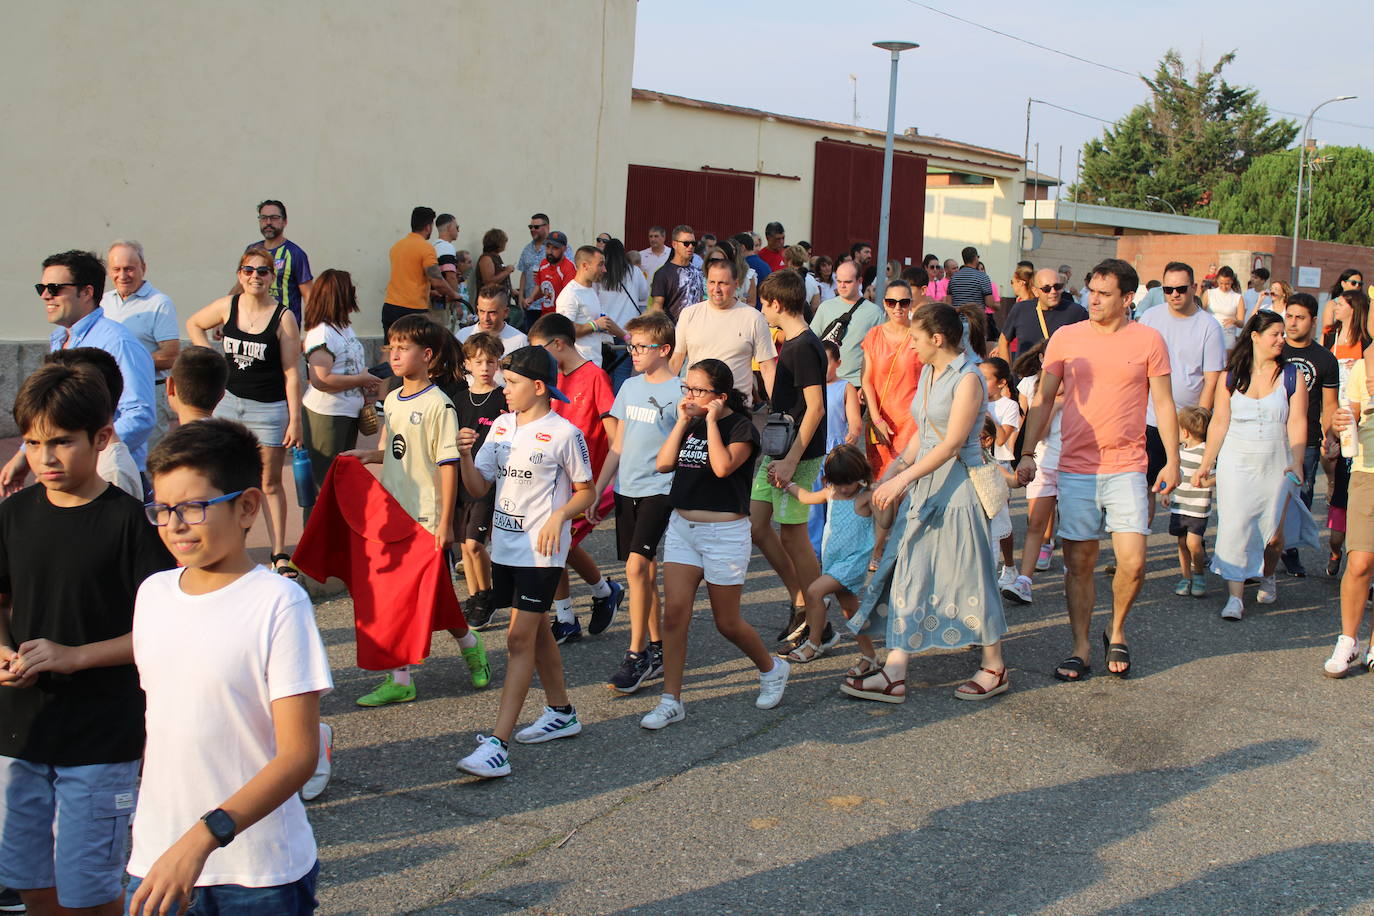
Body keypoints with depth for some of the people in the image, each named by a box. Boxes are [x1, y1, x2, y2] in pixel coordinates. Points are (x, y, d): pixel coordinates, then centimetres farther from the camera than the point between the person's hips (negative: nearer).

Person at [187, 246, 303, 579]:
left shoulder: (283, 318, -8)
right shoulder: (227, 307, 1)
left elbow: (291, 373, -8)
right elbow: (193, 323, 21)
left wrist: (295, 419, -11)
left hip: (269, 408, -3)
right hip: (229, 401, 3)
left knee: (270, 483, 3)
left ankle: (279, 555, 7)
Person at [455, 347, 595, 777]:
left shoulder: (564, 434, -10)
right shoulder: (501, 426, 9)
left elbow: (587, 492, -2)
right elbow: (478, 488, 9)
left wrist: (559, 516, -19)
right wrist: (466, 455, -9)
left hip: (541, 551, -7)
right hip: (505, 545, 7)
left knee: (520, 639, -11)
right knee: (537, 631, 18)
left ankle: (498, 744, -15)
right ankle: (561, 713, 35)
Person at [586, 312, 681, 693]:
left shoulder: (679, 392, -8)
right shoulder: (629, 387, 10)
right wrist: (596, 492, 15)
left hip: (660, 490, -6)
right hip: (626, 490, 6)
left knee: (636, 566, -16)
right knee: (646, 570, 11)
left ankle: (637, 655, -8)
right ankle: (657, 648, 22)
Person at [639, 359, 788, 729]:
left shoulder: (741, 427, -9)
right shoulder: (691, 425, 9)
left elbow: (723, 466, -27)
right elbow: (663, 464, -2)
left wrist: (711, 421, -18)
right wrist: (683, 422, -6)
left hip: (725, 532, -5)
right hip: (681, 527, 6)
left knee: (727, 623, 6)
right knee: (675, 612, -4)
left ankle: (772, 669, 33)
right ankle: (670, 701, 2)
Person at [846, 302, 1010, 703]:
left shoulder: (967, 379, -14)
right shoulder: (928, 372, 11)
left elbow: (951, 444, -20)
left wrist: (902, 479, -23)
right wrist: (890, 475, 14)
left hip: (958, 485, -8)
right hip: (923, 485, 8)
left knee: (968, 575, 1)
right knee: (908, 575, 4)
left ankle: (994, 668, 17)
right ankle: (894, 674, 4)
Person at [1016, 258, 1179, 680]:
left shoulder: (1148, 340, 1)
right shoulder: (1066, 338, 4)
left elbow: (1164, 404, 5)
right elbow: (1043, 399, 9)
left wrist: (1172, 460, 1)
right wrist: (1027, 453, 3)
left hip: (1127, 467, -1)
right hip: (1076, 468, 1)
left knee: (1132, 563, -7)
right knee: (1079, 562, 4)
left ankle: (1116, 632, 19)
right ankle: (1081, 648, 16)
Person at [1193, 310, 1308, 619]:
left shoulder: (1292, 376, 2)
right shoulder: (1232, 376, 4)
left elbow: (1297, 423, -4)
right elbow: (1219, 423, 5)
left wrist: (1296, 463, -15)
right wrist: (1206, 465, 3)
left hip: (1276, 465, 0)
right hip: (1236, 463, 0)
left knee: (1273, 533, 4)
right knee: (1234, 528, -9)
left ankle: (1267, 577, 34)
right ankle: (1235, 597, -7)